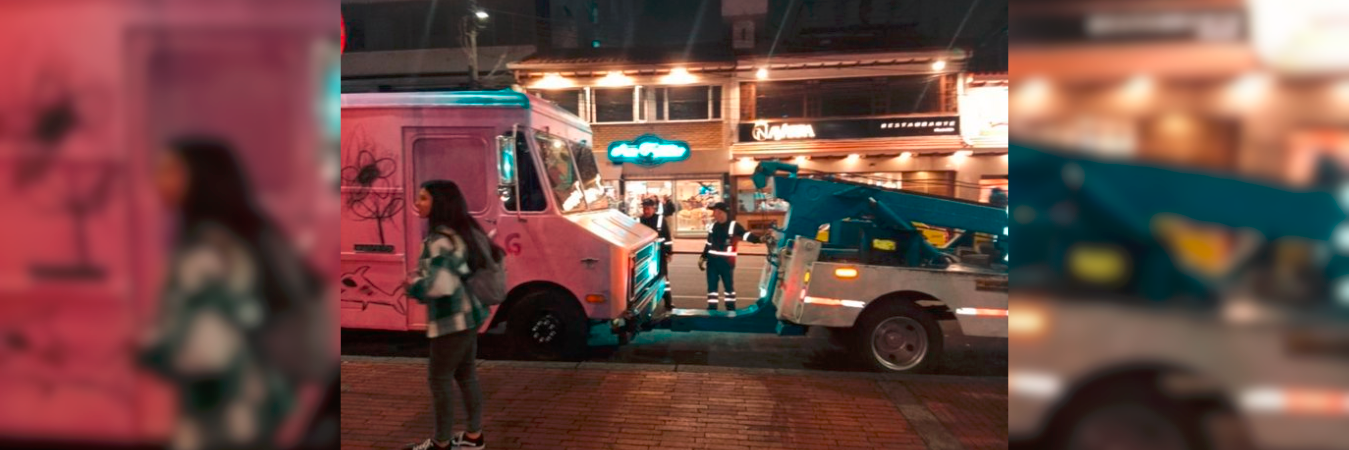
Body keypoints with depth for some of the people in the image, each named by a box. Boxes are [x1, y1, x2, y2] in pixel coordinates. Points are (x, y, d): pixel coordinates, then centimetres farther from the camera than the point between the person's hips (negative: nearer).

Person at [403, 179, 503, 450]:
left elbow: (439, 286, -34)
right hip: (467, 315, 10)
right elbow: (494, 257, 22)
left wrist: (412, 284, -14)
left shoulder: (441, 240, -22)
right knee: (466, 375, 18)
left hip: (452, 321, -10)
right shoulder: (464, 232, 8)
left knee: (439, 379, 3)